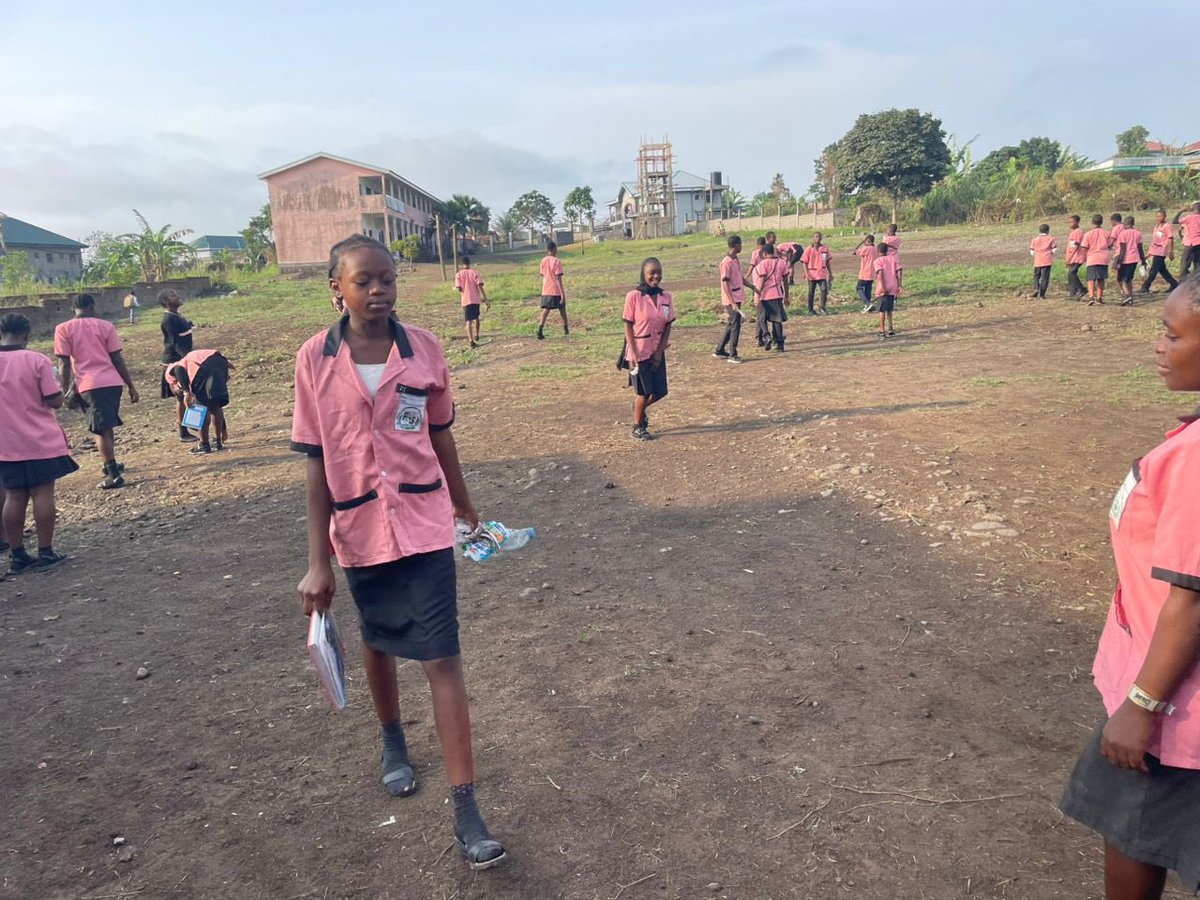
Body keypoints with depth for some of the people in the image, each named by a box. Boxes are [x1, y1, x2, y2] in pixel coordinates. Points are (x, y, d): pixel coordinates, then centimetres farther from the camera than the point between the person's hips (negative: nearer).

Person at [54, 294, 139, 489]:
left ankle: (113, 474, -1)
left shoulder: (63, 329, 3)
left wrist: (66, 392, 5)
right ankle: (111, 466, 33)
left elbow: (64, 365, -1)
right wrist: (131, 387, 9)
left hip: (89, 385, -3)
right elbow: (118, 359, 5)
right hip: (112, 382, 3)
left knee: (102, 430, 1)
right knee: (107, 427, 21)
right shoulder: (105, 326, 7)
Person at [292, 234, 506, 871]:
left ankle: (465, 810, 5)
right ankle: (393, 742, 50)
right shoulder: (314, 360, -9)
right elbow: (315, 463, -6)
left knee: (442, 657, -3)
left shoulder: (423, 349, -7)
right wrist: (318, 562, -7)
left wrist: (464, 506, 16)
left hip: (425, 525, -1)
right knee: (378, 643, 22)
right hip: (359, 531, 1)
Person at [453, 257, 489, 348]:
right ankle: (476, 336, 36)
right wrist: (486, 299, -9)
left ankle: (471, 341, -16)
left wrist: (455, 288, 16)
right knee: (476, 318, 23)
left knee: (469, 321, -4)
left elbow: (459, 289, -8)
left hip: (466, 300, -1)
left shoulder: (459, 274, -2)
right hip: (476, 299, 1)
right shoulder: (475, 273, -1)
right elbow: (480, 287, -9)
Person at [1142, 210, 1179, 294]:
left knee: (1153, 270, -6)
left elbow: (1171, 239, -8)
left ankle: (1145, 287, -5)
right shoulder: (1156, 226, 14)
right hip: (1155, 251, 9)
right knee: (1162, 269, 13)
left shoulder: (1167, 226, -8)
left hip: (1161, 252, -9)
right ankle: (1174, 284, 22)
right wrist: (1150, 252, 20)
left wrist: (1171, 252, -9)